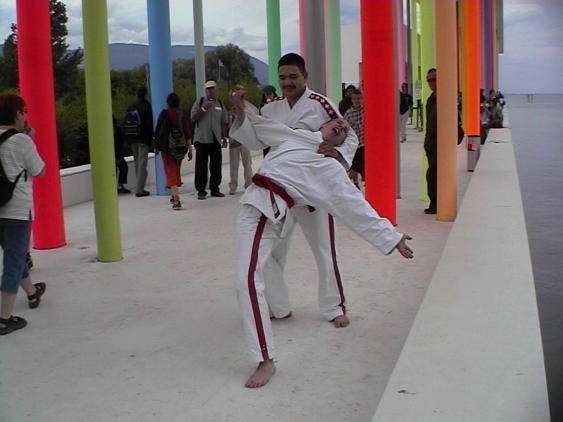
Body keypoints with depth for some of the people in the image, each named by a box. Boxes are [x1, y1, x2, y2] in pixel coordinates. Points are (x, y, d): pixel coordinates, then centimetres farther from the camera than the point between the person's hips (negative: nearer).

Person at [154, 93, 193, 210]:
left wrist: (156, 146, 9)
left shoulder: (164, 114, -7)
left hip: (167, 147, -4)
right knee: (177, 171, 21)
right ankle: (174, 196, 35)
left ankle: (176, 200, -20)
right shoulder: (183, 115, 1)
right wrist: (190, 150, 4)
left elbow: (157, 131, -4)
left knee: (171, 172, -5)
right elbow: (187, 134, 0)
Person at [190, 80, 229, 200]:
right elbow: (193, 118, -5)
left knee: (216, 166, 5)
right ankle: (201, 191, 0)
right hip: (202, 139, -3)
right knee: (201, 166, -4)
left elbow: (224, 122, 16)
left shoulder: (220, 104, 13)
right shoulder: (199, 102, 3)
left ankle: (215, 189, 15)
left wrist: (224, 137, 11)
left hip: (216, 139, 3)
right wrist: (204, 108, -15)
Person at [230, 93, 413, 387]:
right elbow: (260, 130, 29)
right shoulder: (298, 137, 18)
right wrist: (243, 107, 15)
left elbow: (358, 209, 1)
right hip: (256, 206, 7)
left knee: (248, 279, -21)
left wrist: (392, 237, -3)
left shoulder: (331, 171, 3)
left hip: (265, 211, -7)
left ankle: (265, 360, -17)